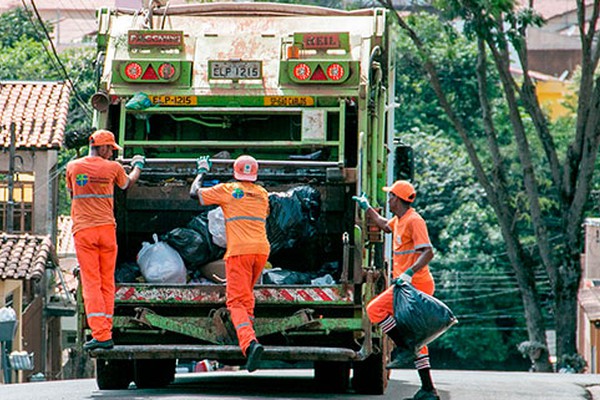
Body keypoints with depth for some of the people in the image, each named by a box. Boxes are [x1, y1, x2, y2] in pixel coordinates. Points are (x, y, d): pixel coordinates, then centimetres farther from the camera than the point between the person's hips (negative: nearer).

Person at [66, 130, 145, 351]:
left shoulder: (73, 167, 1)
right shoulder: (112, 167, -1)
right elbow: (127, 183, 21)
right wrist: (138, 166, 41)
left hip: (83, 231, -1)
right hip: (107, 229, 1)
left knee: (91, 283, -5)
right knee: (107, 283, 10)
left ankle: (100, 334, -16)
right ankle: (106, 333, 11)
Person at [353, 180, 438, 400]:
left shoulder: (414, 221, -13)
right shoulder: (399, 219, 16)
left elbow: (428, 252, -23)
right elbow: (385, 226, 42)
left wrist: (409, 272, -34)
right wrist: (366, 207, 46)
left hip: (415, 283, -10)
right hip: (410, 284, 10)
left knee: (375, 309, -15)